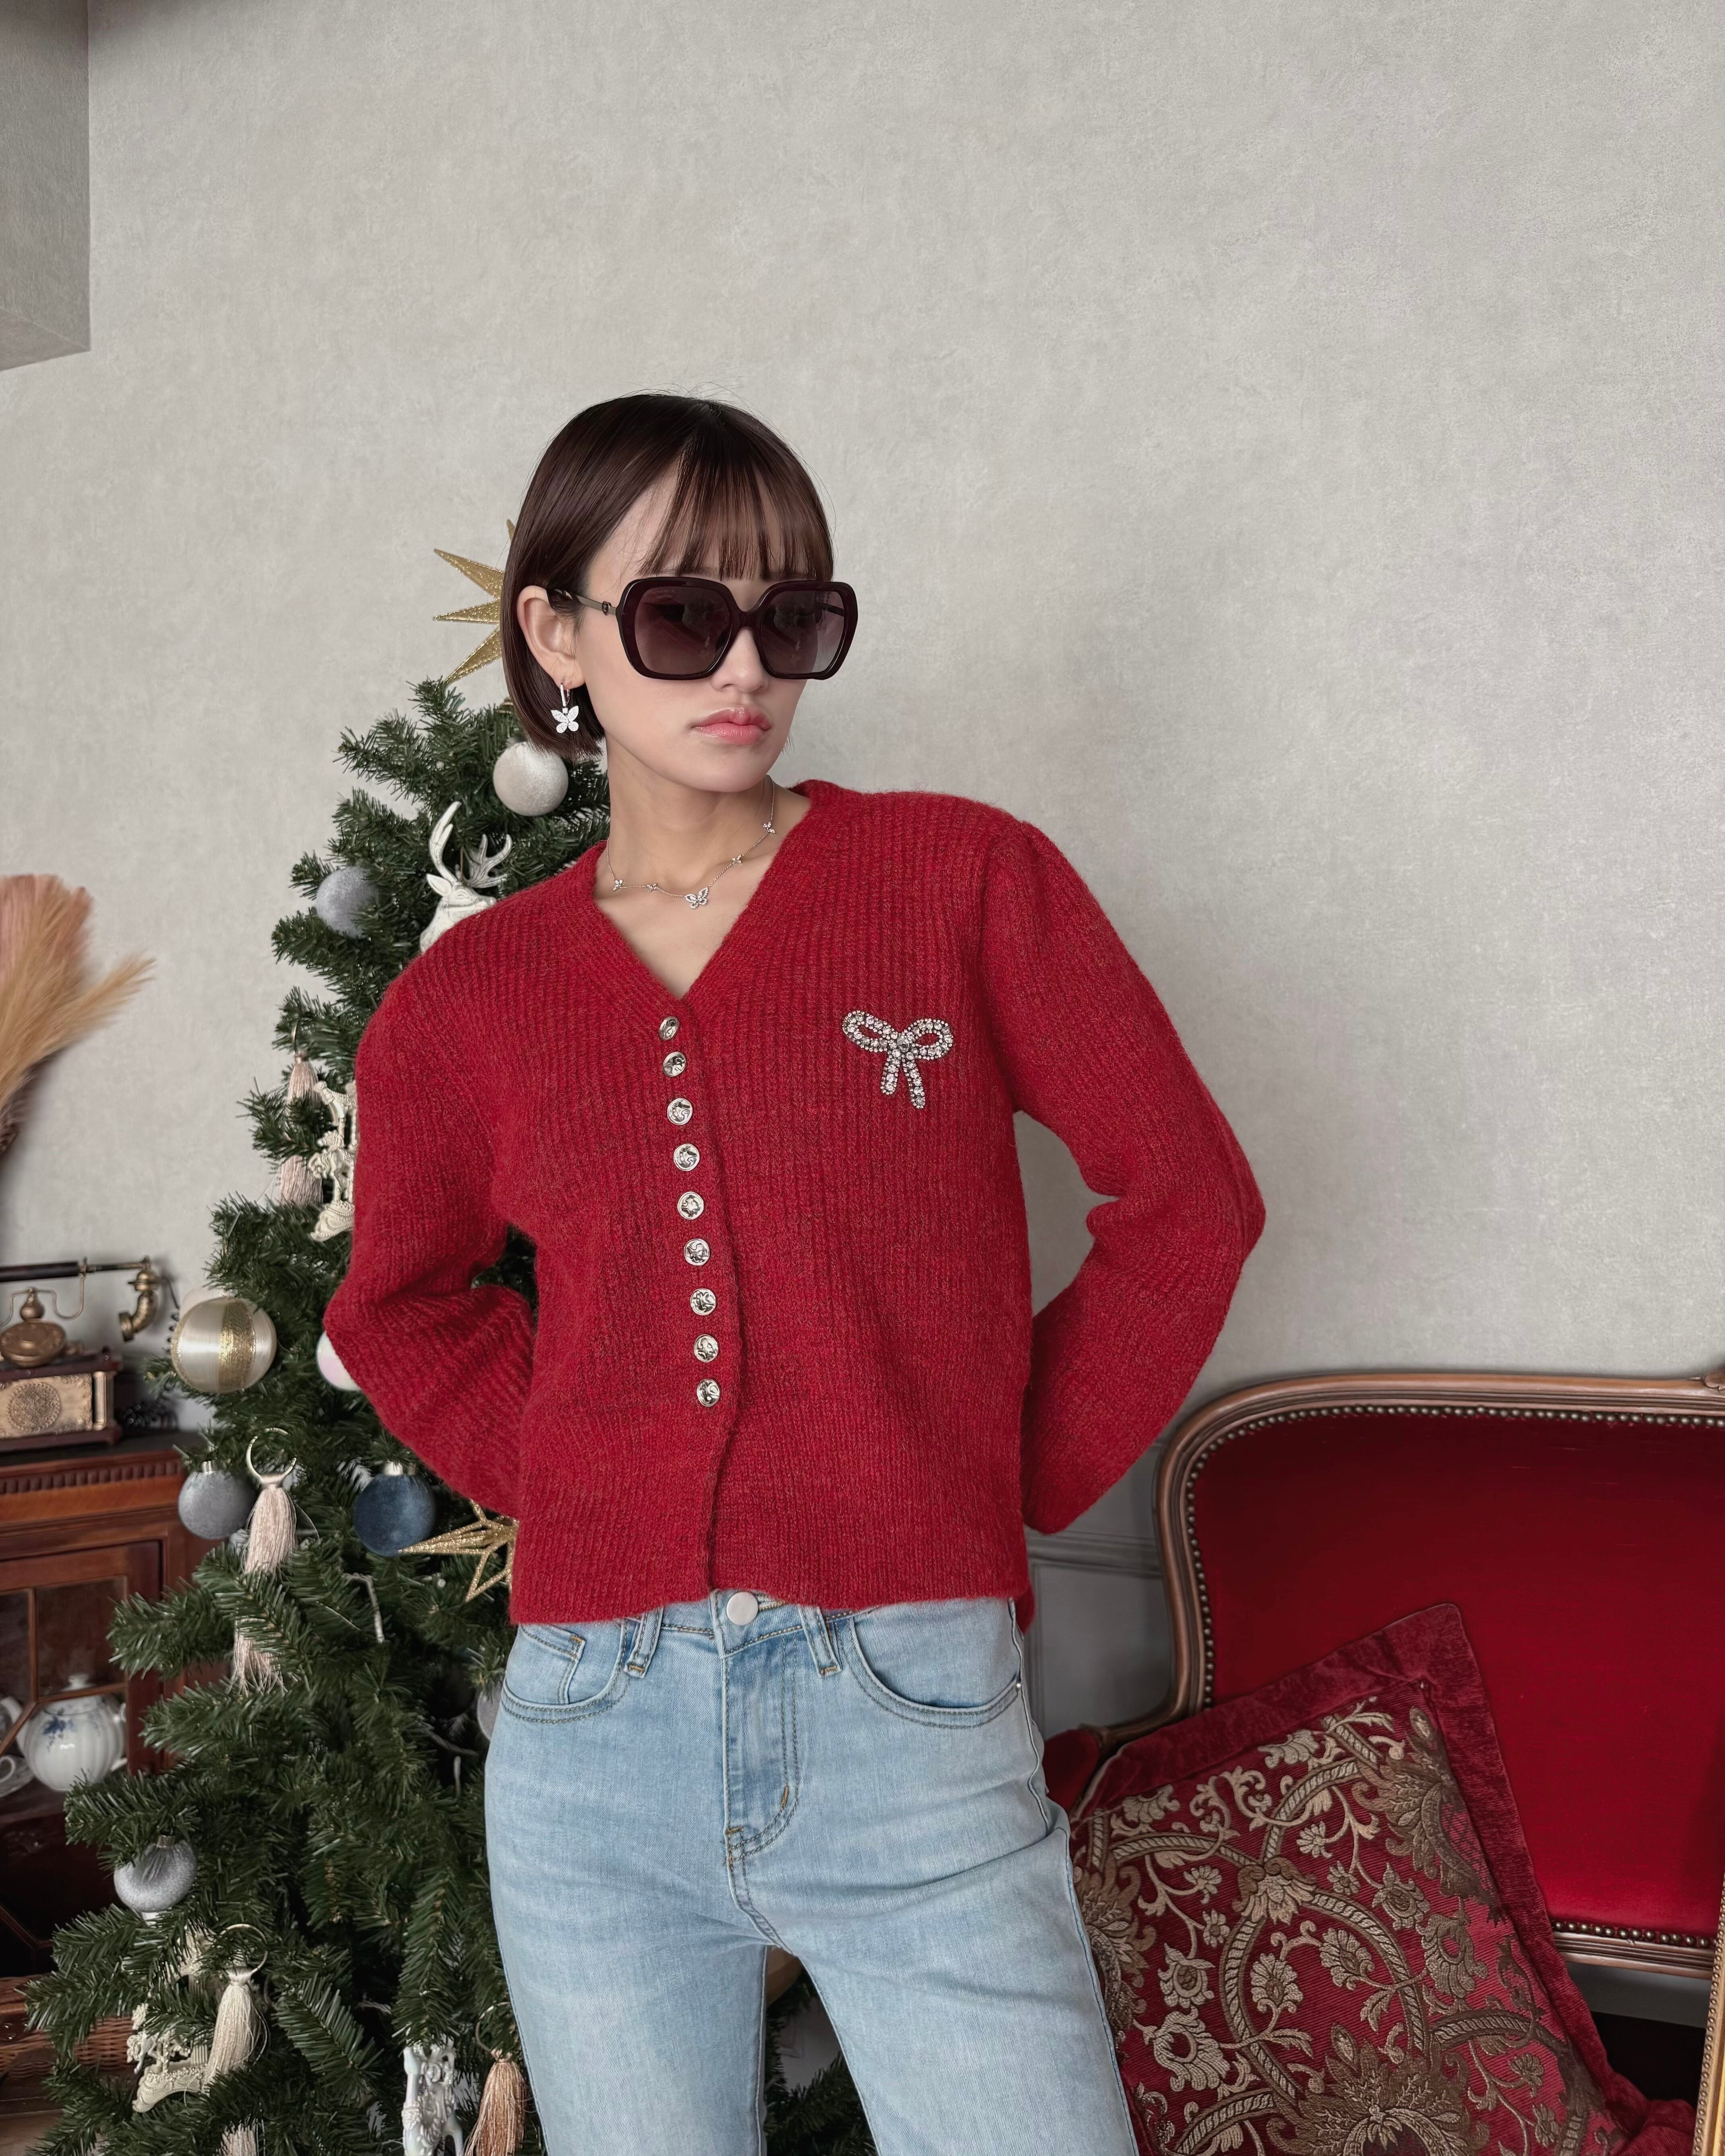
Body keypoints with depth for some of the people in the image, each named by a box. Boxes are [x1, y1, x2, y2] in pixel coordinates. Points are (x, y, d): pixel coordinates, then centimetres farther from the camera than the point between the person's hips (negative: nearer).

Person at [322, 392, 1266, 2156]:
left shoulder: (966, 878, -1)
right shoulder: (460, 1003, 5)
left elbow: (1186, 1197, 4)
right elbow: (399, 1310, 21)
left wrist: (1013, 1481, 2)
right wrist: (559, 1485, 7)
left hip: (914, 1730, -2)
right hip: (588, 1746, 3)